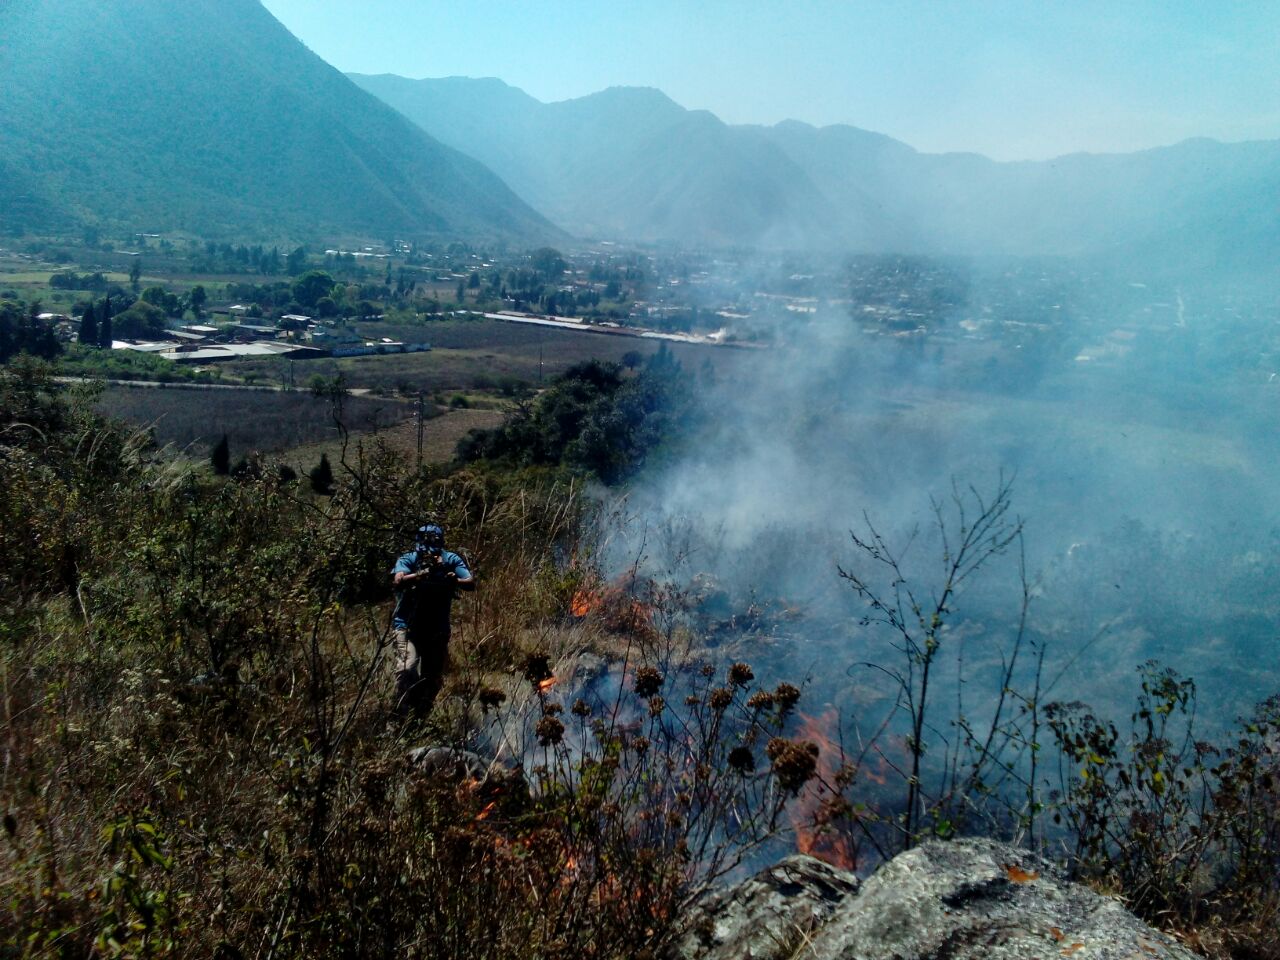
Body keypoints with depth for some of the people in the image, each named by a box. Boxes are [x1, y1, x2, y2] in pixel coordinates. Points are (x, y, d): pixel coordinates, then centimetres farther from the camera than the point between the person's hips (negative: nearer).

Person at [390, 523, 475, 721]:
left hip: (437, 630, 3)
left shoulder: (451, 560, -5)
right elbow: (398, 581, -27)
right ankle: (401, 717, -13)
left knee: (433, 678, 11)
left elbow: (471, 583, -13)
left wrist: (455, 581, -33)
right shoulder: (408, 560, -10)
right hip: (408, 626, -3)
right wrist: (421, 574, -42)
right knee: (407, 669, -23)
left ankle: (420, 716, 31)